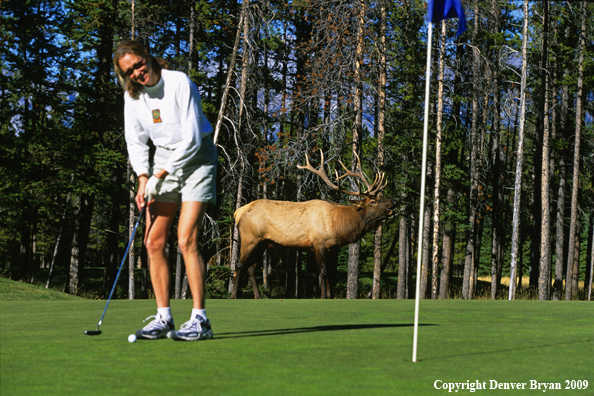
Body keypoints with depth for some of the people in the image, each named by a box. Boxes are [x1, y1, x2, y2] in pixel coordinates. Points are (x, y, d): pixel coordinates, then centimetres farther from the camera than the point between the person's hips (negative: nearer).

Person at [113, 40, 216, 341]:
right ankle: (163, 318, 5)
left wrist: (160, 175, -17)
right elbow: (135, 141, 8)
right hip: (163, 158, 6)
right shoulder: (132, 95, 0)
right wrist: (143, 179, -8)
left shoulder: (179, 83, -18)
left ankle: (200, 320, -13)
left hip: (196, 158, -6)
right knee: (153, 241, -1)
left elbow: (192, 139, -19)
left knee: (186, 240, -17)